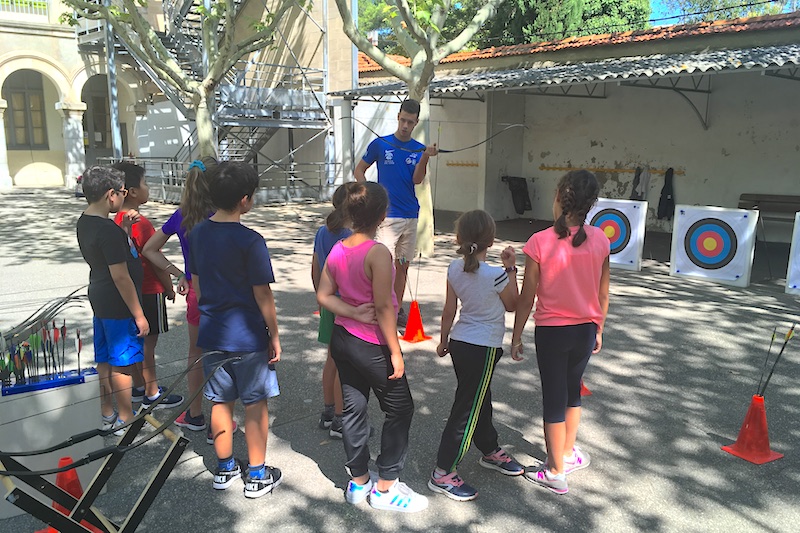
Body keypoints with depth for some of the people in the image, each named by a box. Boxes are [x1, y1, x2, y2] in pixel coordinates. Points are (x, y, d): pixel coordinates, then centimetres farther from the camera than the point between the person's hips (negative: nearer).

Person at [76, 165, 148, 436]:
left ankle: (108, 413, 31)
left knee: (105, 360, 18)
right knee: (122, 363, 3)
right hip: (119, 306, -9)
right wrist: (139, 315, -18)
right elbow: (120, 276, -24)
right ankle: (125, 420, 16)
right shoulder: (108, 230, -24)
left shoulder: (85, 222, 5)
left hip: (99, 300, 9)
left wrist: (124, 229, 3)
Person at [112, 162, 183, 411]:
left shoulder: (120, 220, 6)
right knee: (148, 342, 0)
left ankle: (139, 387, 29)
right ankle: (152, 394, 11)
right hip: (149, 291, -9)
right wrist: (169, 287, -8)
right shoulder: (141, 223, -22)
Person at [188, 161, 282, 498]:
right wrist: (274, 335, -4)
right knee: (255, 405, 8)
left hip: (212, 333, 6)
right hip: (248, 336, -6)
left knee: (220, 402, 16)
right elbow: (263, 296, -15)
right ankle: (257, 476, 20)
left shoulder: (198, 233, 1)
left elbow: (196, 284, 10)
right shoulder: (250, 241, -19)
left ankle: (224, 469, 31)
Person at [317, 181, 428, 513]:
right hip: (372, 345, -7)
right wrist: (395, 352, -14)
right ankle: (385, 489, 17)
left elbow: (323, 296, 1)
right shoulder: (378, 253, -21)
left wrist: (355, 313, -9)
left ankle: (358, 482, 30)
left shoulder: (338, 249, 0)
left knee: (353, 407, 16)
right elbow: (384, 307, -21)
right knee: (400, 410, 9)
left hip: (342, 338, 7)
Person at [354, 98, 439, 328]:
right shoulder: (380, 144, 0)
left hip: (411, 215, 4)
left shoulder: (419, 149, 8)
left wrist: (425, 157, -23)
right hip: (387, 214, -4)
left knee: (403, 265, 11)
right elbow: (359, 170, 7)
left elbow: (417, 179, -6)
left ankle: (398, 310, 22)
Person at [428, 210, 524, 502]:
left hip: (459, 343, 7)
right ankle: (443, 474, 8)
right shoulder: (496, 274, -20)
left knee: (480, 401, 23)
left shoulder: (455, 268, -4)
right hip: (483, 348, -7)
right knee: (467, 410, 1)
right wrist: (511, 269, 3)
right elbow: (512, 305, -1)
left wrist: (444, 340, 16)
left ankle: (491, 452, 43)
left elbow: (449, 310, 3)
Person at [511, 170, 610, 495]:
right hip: (586, 330, 4)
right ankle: (568, 453, 41)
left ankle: (555, 473, 22)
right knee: (572, 390, 24)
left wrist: (516, 337, 0)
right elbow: (603, 294, 3)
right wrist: (598, 330, 18)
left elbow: (527, 297, -12)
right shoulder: (600, 241, -6)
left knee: (554, 398, 10)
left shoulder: (540, 242, -17)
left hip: (551, 331, -4)